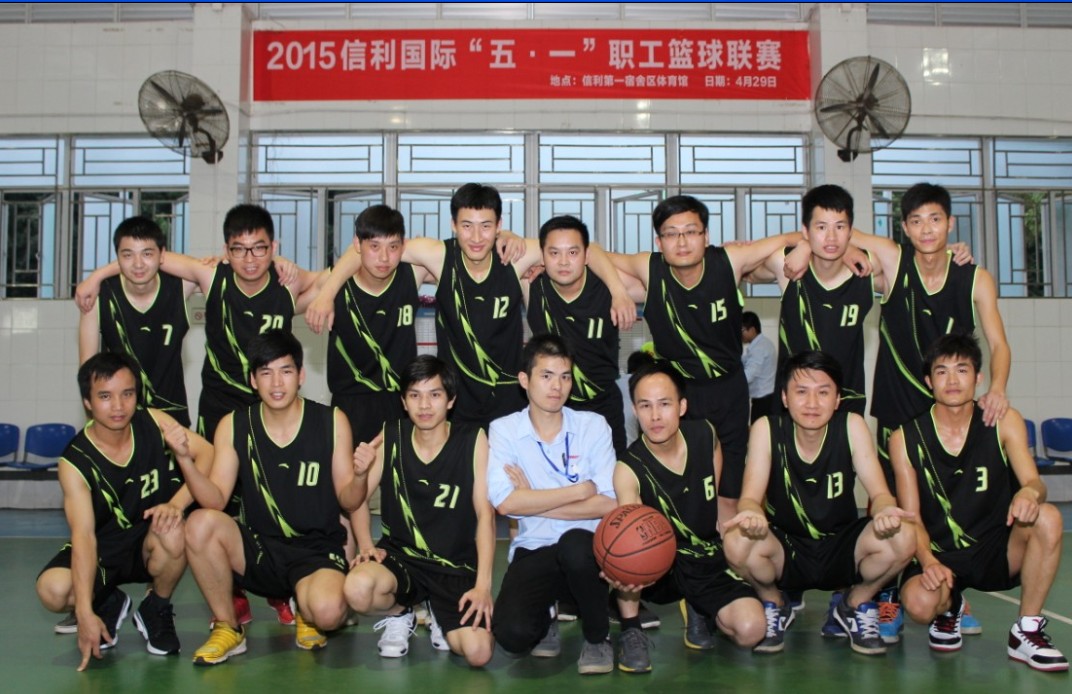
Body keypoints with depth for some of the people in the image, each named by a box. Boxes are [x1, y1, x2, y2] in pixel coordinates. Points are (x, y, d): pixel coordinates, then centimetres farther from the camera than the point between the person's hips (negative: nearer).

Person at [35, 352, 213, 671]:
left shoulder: (154, 423, -11)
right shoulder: (75, 462, -18)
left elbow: (208, 455, -18)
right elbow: (83, 535, -26)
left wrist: (177, 504, -34)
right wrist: (85, 612, -35)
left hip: (152, 545, 0)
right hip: (104, 553, 0)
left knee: (173, 533, -34)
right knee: (54, 590, -28)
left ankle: (157, 610, -2)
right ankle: (108, 603, 10)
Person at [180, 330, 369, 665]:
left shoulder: (331, 421, -3)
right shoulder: (233, 426, 0)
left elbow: (348, 501, -1)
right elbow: (215, 500, -7)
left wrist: (359, 476, -24)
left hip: (317, 551, -2)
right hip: (258, 549, 2)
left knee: (328, 611, -33)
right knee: (200, 523, -27)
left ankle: (304, 611, 9)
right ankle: (227, 627, -3)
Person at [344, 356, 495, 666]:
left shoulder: (473, 441, -7)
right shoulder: (390, 437, -1)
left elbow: (485, 514, -9)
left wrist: (483, 585, -15)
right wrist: (366, 545, -9)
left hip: (456, 567, -1)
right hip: (400, 556, 1)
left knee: (478, 652, -23)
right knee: (358, 588, -33)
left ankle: (441, 618, 15)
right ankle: (399, 614, 5)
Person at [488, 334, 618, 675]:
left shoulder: (593, 425, -1)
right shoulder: (503, 430, -2)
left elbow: (609, 504, -9)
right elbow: (506, 502, -15)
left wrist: (534, 501, -11)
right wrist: (580, 490, -12)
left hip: (586, 548, 0)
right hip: (534, 552, 0)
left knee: (575, 544, -37)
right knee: (512, 633, -27)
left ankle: (597, 637, -6)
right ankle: (545, 619, 14)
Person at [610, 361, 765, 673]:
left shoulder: (705, 435, -7)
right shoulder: (628, 470, -20)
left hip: (708, 560, 3)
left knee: (751, 630, -22)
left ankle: (699, 609, 12)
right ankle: (630, 630, -13)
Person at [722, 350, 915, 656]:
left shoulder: (852, 426, -10)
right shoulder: (766, 429, -13)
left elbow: (879, 493, -15)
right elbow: (751, 497, -20)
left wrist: (885, 511, -41)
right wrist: (752, 515, -46)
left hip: (841, 551, 1)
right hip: (786, 552, -1)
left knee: (902, 539, -28)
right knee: (738, 543, -33)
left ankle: (857, 606, 6)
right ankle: (773, 607, 4)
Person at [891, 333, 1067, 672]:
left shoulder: (1004, 422, -1)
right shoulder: (905, 439, -5)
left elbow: (1034, 483, -12)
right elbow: (911, 517, -6)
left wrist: (1029, 493, -38)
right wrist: (928, 561, -26)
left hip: (998, 549, 2)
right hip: (941, 556, -1)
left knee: (1047, 518, -28)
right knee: (919, 603, -33)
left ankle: (1027, 631, -9)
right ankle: (950, 606, 9)